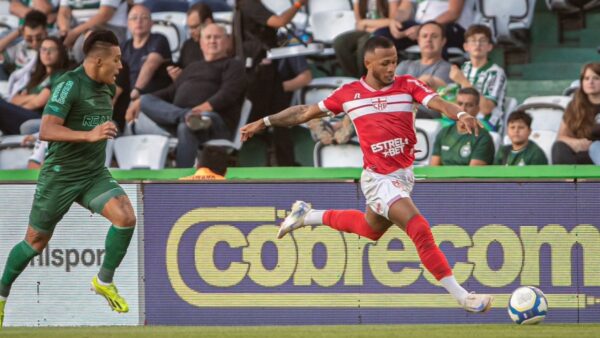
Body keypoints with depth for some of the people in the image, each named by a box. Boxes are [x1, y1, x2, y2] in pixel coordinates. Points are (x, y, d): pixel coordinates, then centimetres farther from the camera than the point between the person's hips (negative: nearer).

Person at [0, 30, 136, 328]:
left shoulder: (106, 87, 6)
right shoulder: (70, 85, -19)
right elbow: (46, 131, -29)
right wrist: (89, 135, -38)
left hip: (94, 175, 6)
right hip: (60, 176, -6)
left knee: (126, 217, -18)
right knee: (36, 242, 7)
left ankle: (104, 281, 0)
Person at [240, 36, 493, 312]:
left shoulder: (407, 85, -3)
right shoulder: (349, 93, -4)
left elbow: (437, 102, -21)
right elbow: (306, 112, 9)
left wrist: (460, 114, -42)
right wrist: (265, 122, 13)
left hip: (405, 175, 5)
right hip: (380, 178, -5)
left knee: (370, 229, 27)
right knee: (420, 230, -19)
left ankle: (309, 216, 47)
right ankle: (460, 295, -16)